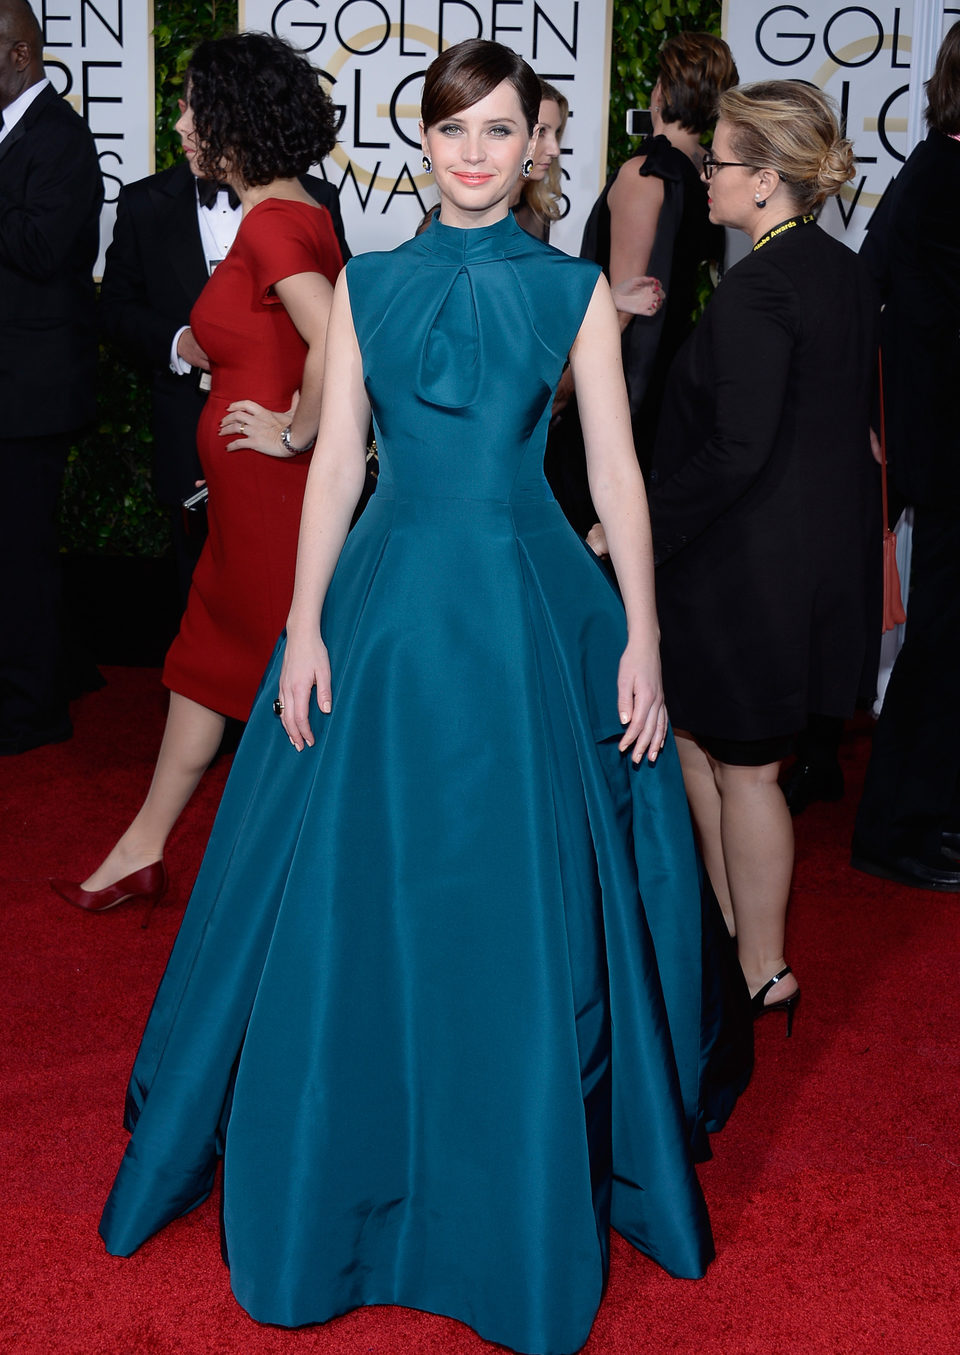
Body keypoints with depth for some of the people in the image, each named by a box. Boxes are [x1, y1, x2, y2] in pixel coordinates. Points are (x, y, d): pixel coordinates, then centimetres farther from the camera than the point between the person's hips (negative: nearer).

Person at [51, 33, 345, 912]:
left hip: (269, 483, -10)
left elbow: (339, 347, -32)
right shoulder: (299, 212, 10)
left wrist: (296, 434, -20)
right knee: (211, 654, 15)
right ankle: (143, 849, 27)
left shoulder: (272, 224, -19)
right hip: (252, 490, 10)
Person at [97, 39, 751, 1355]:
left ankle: (528, 1203, 25)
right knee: (360, 903, 7)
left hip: (530, 611, -1)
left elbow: (616, 471, 1)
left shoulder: (575, 289, 3)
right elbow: (335, 462, 4)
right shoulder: (367, 283, 7)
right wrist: (305, 627, -3)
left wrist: (642, 638, -5)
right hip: (386, 606, 1)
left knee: (527, 907, 5)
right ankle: (346, 1177, 29)